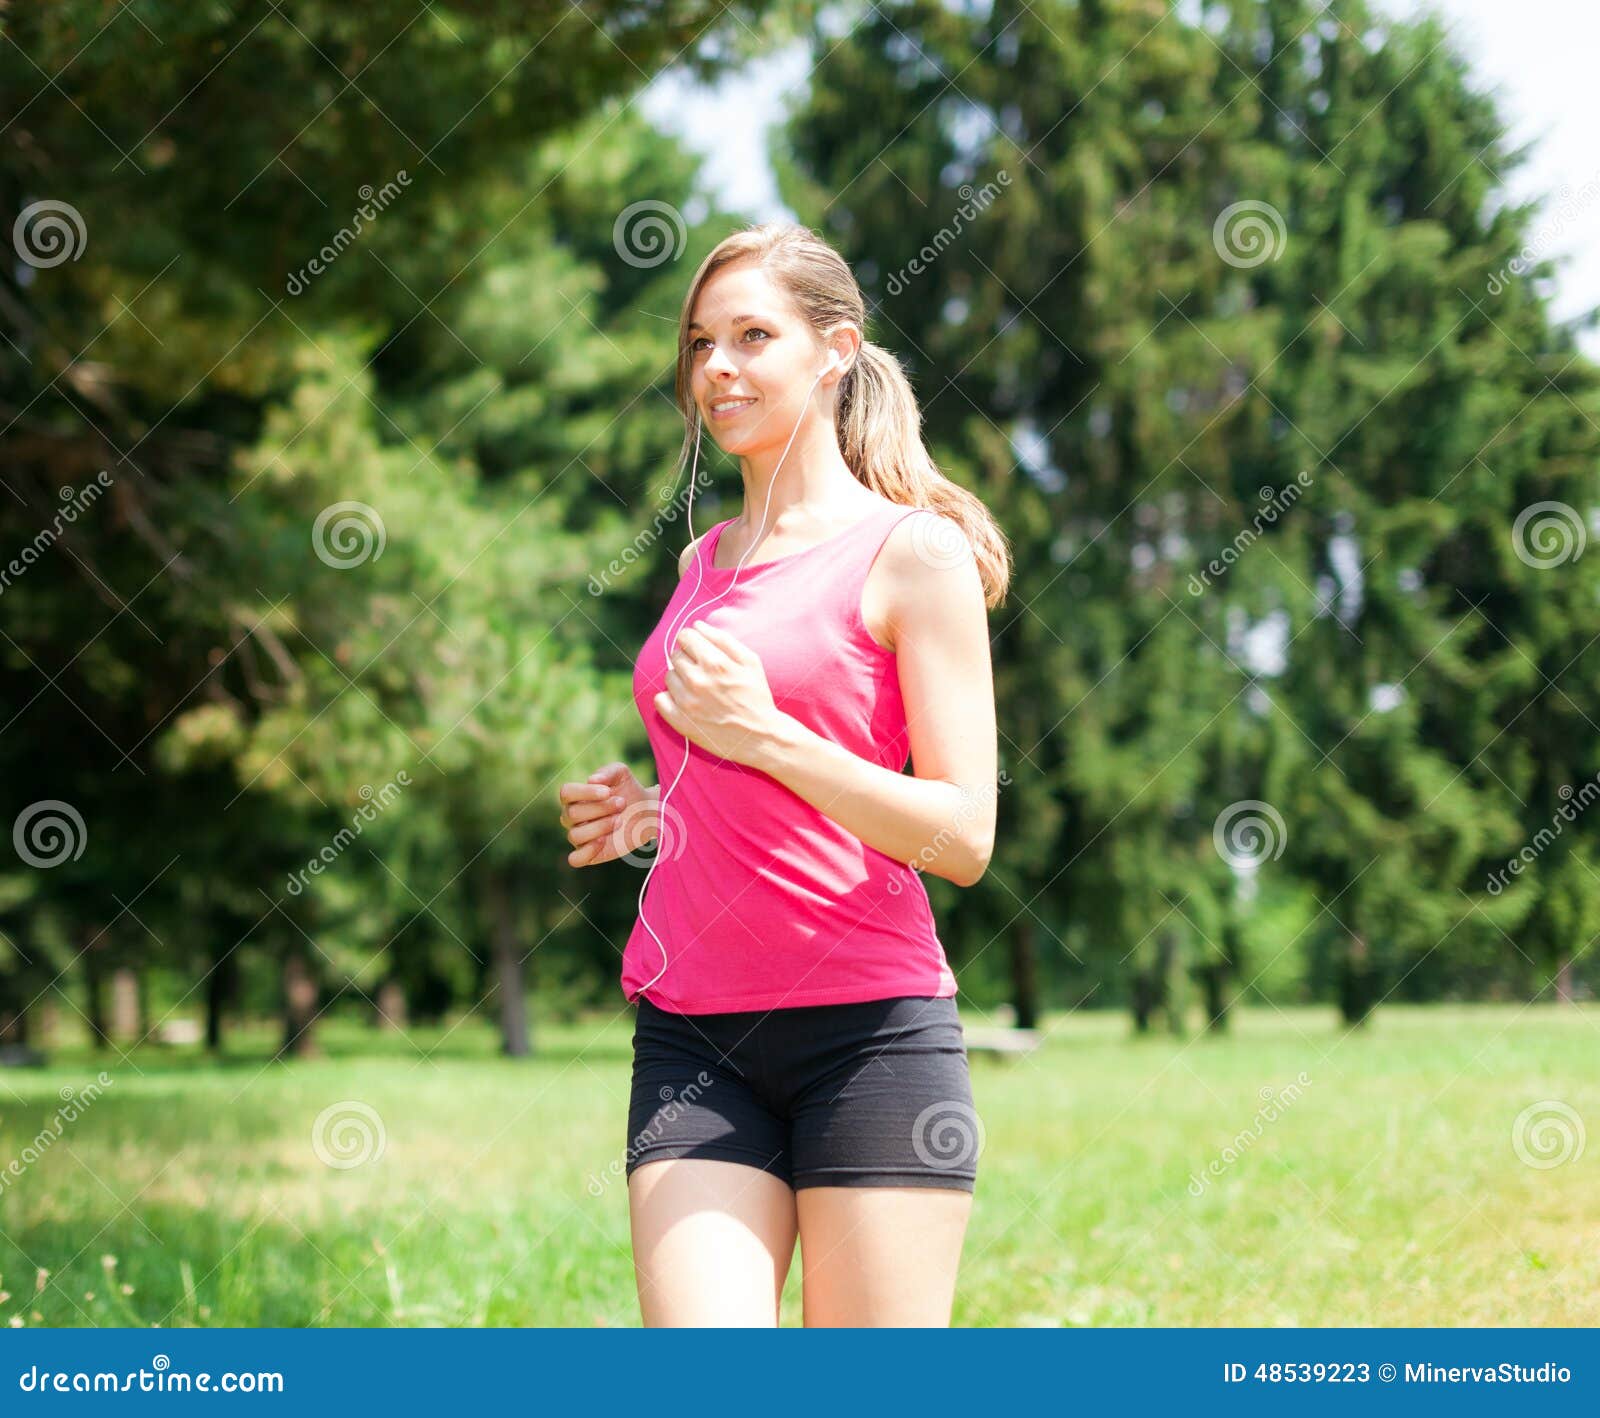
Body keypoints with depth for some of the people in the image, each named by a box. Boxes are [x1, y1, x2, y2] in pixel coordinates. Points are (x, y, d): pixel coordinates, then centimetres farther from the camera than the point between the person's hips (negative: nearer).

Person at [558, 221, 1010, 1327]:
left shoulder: (914, 551, -2)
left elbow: (964, 837, -8)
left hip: (869, 1025, -5)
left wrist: (767, 737, -17)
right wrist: (647, 812, 9)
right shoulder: (704, 562, 17)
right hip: (691, 1036, 5)